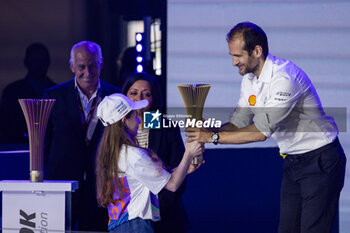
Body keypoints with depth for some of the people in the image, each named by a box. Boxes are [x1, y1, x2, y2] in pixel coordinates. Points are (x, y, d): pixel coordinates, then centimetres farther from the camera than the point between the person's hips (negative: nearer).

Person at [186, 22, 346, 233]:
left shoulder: (285, 77, -25)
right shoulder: (249, 79, 5)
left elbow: (261, 132, -29)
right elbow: (239, 123, 6)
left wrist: (214, 137, -26)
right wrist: (205, 129, -14)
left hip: (320, 161, -9)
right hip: (293, 162, 9)